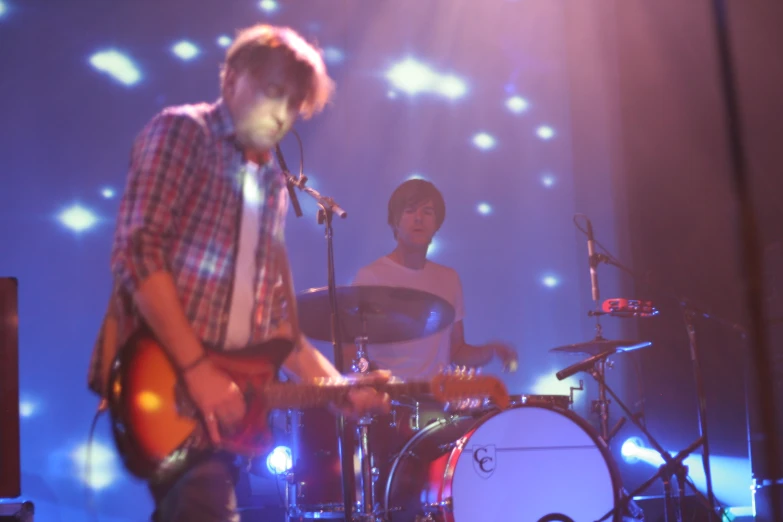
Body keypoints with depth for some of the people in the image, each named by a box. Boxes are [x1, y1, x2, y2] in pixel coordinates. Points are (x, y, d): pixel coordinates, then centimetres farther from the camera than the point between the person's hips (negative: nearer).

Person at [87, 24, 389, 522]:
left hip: (228, 393, 8)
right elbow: (137, 250, -14)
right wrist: (198, 369, -20)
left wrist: (338, 386, 8)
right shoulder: (181, 132, 0)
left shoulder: (273, 185, 21)